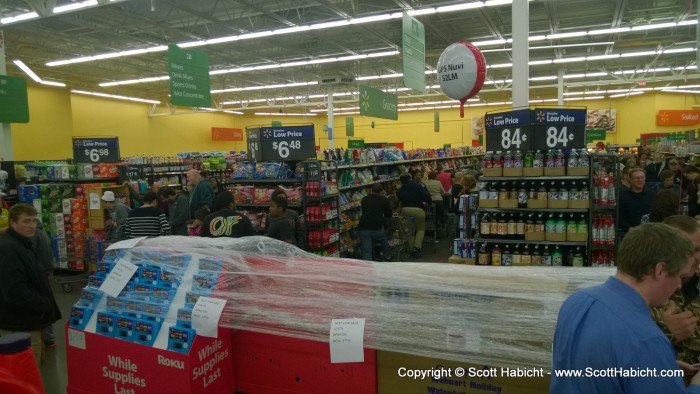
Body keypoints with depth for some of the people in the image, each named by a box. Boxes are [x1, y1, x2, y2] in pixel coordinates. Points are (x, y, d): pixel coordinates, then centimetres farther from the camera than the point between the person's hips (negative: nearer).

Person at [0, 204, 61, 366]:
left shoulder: (25, 243, 12)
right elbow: (15, 292, -30)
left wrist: (46, 305, 12)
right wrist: (46, 305, -18)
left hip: (30, 319, 10)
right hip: (20, 325, -10)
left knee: (37, 364, 22)